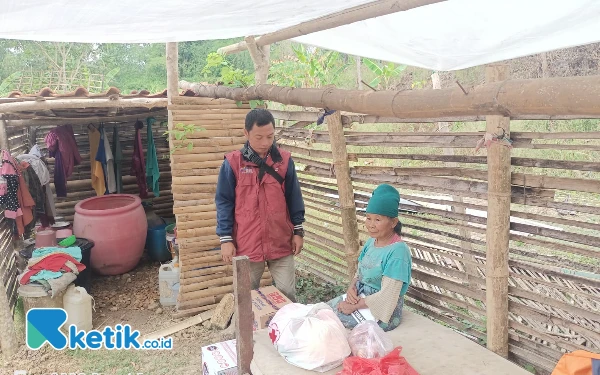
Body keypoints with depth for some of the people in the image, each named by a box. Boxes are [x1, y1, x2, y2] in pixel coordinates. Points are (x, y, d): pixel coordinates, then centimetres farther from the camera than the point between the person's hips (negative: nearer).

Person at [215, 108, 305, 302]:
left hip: (281, 243, 1)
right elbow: (224, 202, -2)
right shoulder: (233, 163, -6)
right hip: (246, 244, -1)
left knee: (287, 293, 7)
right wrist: (226, 239, -5)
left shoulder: (285, 160, 0)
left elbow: (294, 198, 7)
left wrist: (298, 231, 7)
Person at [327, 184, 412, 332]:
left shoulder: (398, 251, -23)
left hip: (381, 312, -8)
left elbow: (387, 295, -24)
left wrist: (354, 306, -18)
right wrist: (352, 287, -10)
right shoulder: (371, 241, 2)